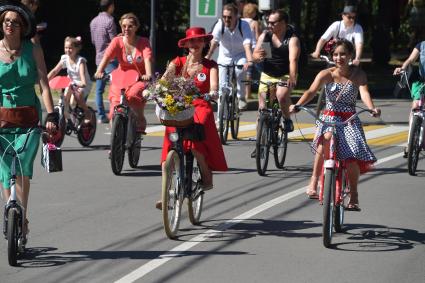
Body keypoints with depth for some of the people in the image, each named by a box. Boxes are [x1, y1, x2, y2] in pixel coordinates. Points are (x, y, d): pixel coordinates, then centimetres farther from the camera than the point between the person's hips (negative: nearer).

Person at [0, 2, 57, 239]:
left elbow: (44, 84, -4)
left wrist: (51, 116, -14)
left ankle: (22, 217, -13)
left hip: (29, 117, -1)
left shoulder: (33, 50, -1)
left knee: (23, 166, -19)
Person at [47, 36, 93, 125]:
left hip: (83, 84, -5)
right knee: (65, 96, -19)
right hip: (71, 82, 5)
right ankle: (66, 117, -2)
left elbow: (82, 72, -36)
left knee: (78, 96, -29)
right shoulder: (65, 58, -5)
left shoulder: (80, 60, -19)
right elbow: (54, 71, -7)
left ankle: (87, 112, -4)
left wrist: (83, 83, -54)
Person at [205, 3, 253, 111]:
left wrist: (249, 61, -54)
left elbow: (247, 45, -37)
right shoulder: (220, 25, -21)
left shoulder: (244, 25, -24)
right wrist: (207, 57, -49)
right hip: (225, 56, 1)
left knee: (240, 70, -33)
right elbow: (213, 42, -33)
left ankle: (241, 98, -12)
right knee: (222, 86, -6)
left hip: (240, 55, -1)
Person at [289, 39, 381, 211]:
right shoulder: (326, 74, -3)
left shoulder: (358, 74, -1)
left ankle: (353, 196, 2)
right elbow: (312, 91, -16)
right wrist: (297, 105, -35)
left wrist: (372, 108, -40)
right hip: (329, 118, -1)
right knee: (327, 137, -37)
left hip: (350, 120, 1)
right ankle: (314, 181, -30)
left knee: (352, 156, -21)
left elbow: (364, 93, -18)